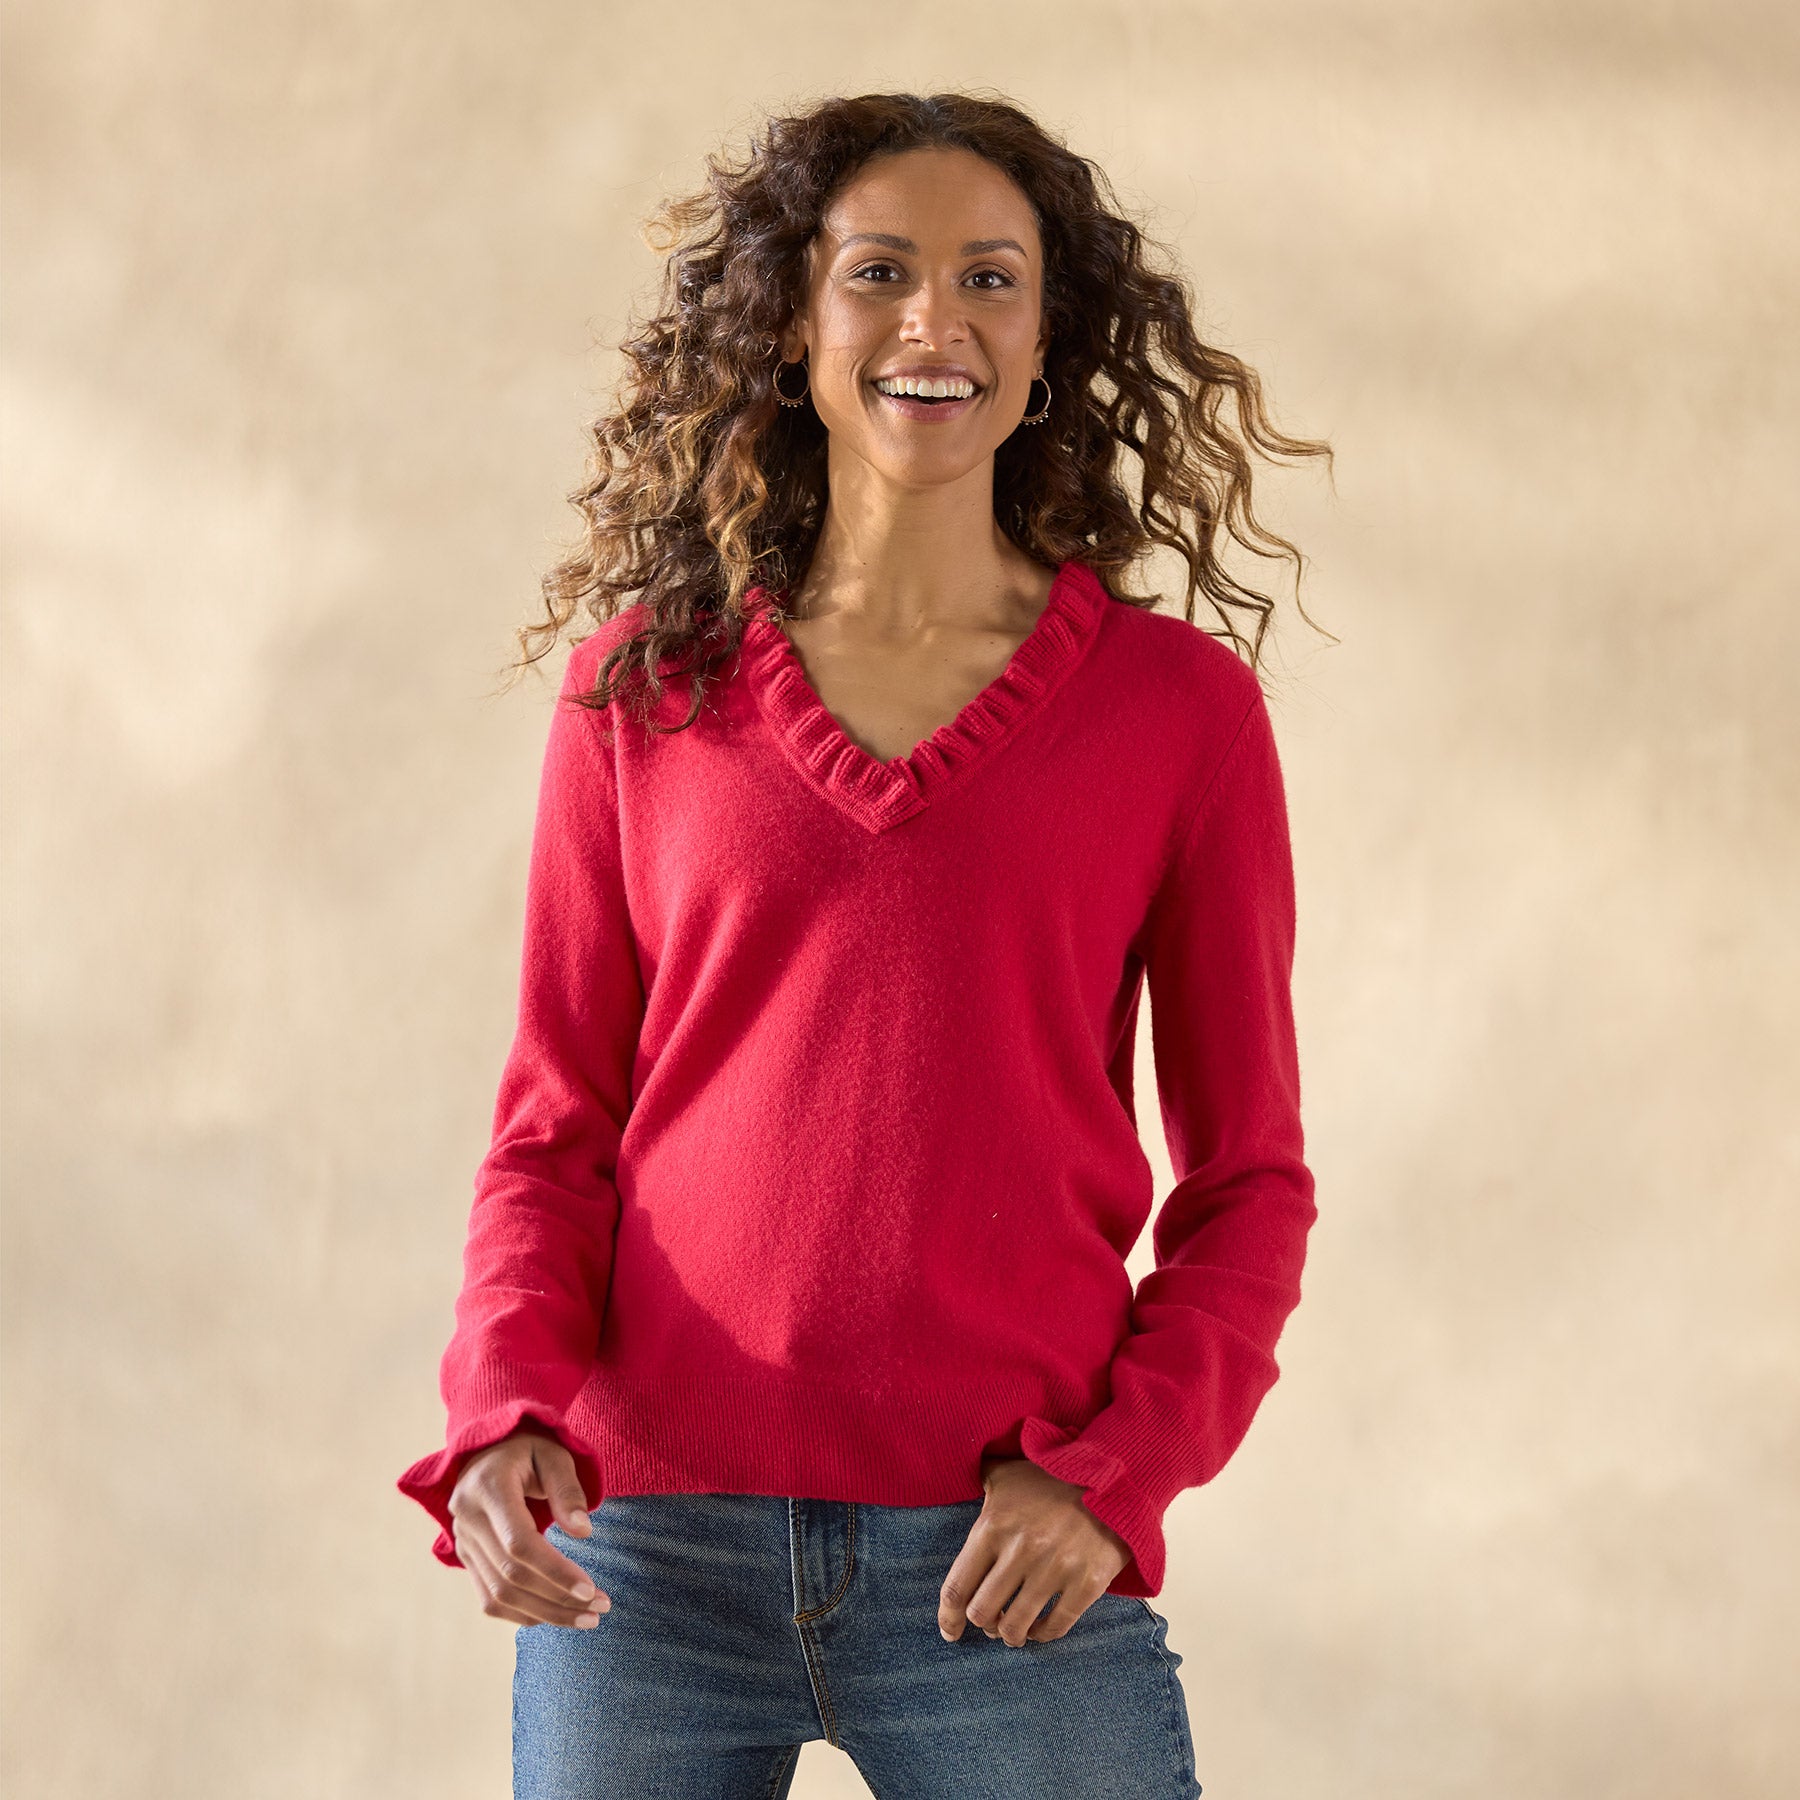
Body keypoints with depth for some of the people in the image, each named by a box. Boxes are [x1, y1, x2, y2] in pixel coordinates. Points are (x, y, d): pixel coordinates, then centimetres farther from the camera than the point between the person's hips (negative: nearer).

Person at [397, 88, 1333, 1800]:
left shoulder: (1177, 704, 3)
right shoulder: (643, 684, 7)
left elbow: (1247, 1180, 6)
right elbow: (557, 1128, 8)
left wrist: (1110, 1469, -7)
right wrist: (509, 1415, -8)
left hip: (1006, 1574, -1)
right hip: (647, 1553, 1)